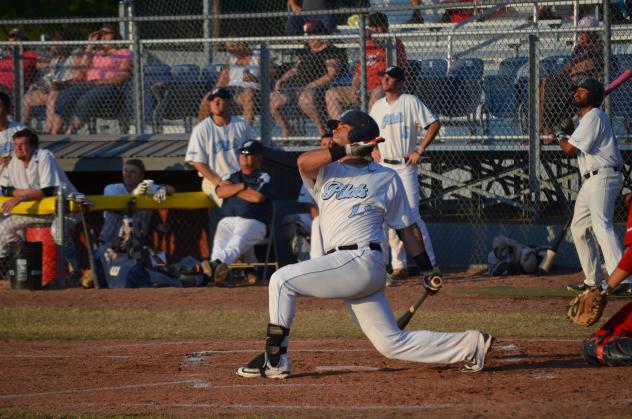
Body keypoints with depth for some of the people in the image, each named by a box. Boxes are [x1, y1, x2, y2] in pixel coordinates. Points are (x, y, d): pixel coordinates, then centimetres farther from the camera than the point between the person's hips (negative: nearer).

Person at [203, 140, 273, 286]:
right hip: (228, 220, 4)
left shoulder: (263, 178, 14)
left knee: (238, 241, -37)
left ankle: (217, 263, -66)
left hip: (253, 221, -4)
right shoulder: (231, 176, 28)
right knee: (220, 240, -32)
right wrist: (242, 186, -1)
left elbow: (258, 197, -7)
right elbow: (221, 192, 8)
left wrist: (232, 189, 5)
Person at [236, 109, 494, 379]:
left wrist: (427, 269, 7)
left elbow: (407, 227, 11)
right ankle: (470, 344, 10)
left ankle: (275, 359, -11)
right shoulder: (326, 172, 19)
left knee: (282, 279, -14)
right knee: (392, 343, 3)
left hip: (360, 261, -6)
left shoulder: (386, 178, 9)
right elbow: (303, 162, -5)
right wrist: (347, 150, -13)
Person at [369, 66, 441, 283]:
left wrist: (419, 151, -14)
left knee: (411, 216, -13)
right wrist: (374, 149, 9)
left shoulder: (411, 102, -5)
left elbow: (434, 124, -10)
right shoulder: (377, 106, 12)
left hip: (405, 166, -6)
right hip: (384, 167, 6)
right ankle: (399, 265, 12)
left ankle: (430, 262, -10)